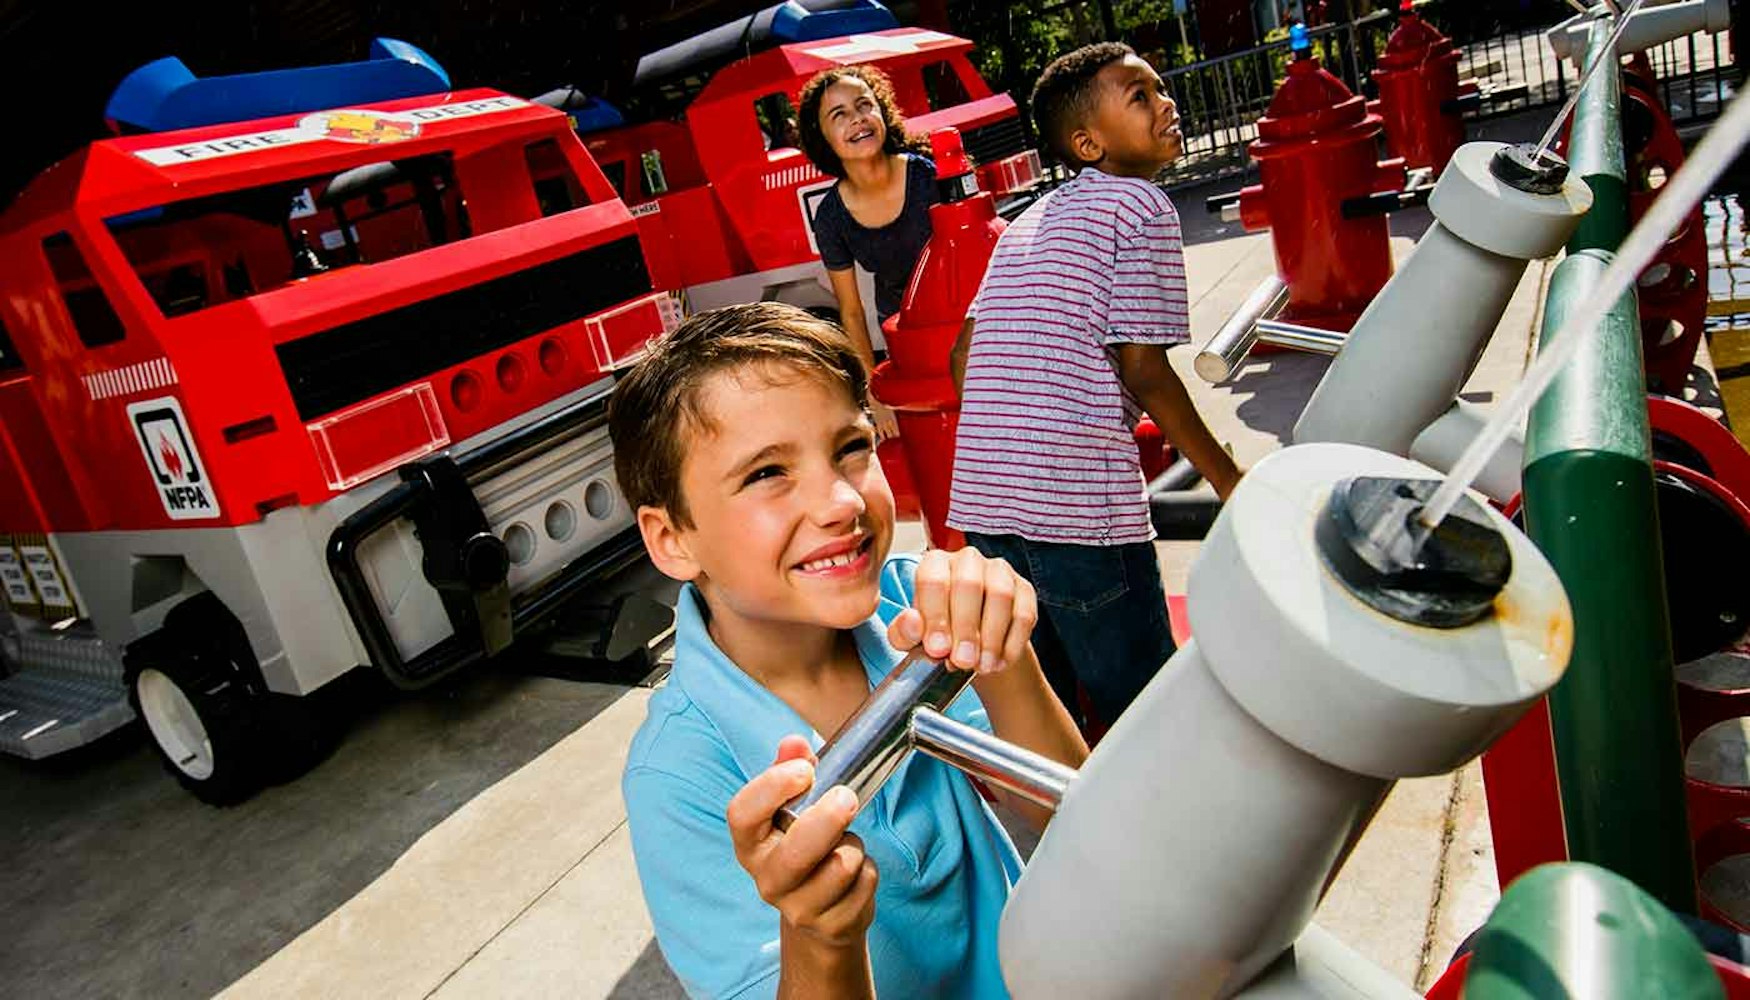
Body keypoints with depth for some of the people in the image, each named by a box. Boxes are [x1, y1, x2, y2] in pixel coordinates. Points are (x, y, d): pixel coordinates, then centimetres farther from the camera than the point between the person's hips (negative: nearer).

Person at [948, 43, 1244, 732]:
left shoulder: (1028, 222, 22)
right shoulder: (1142, 204, 0)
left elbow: (963, 358, 17)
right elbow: (1141, 368, -8)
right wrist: (1229, 480, 2)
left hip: (981, 498, 8)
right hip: (1079, 506, -7)